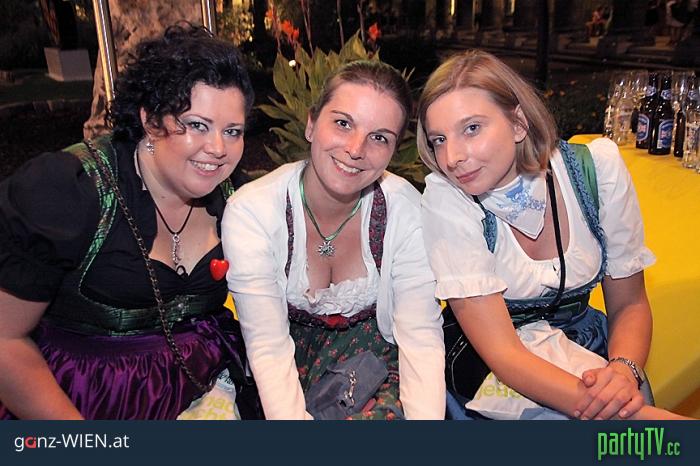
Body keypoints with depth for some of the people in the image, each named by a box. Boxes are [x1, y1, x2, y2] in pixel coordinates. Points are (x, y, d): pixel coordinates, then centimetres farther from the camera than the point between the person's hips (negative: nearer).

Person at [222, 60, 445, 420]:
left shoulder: (406, 209, -16)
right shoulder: (249, 211, -20)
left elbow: (421, 336, -17)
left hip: (370, 352, 1)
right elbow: (268, 347, -23)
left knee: (388, 412, -26)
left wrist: (427, 416, -31)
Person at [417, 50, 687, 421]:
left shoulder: (598, 166, -14)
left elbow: (629, 304, -3)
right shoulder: (445, 199, -22)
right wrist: (645, 415, -34)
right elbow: (501, 352, -25)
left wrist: (624, 370, -25)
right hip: (489, 371, -4)